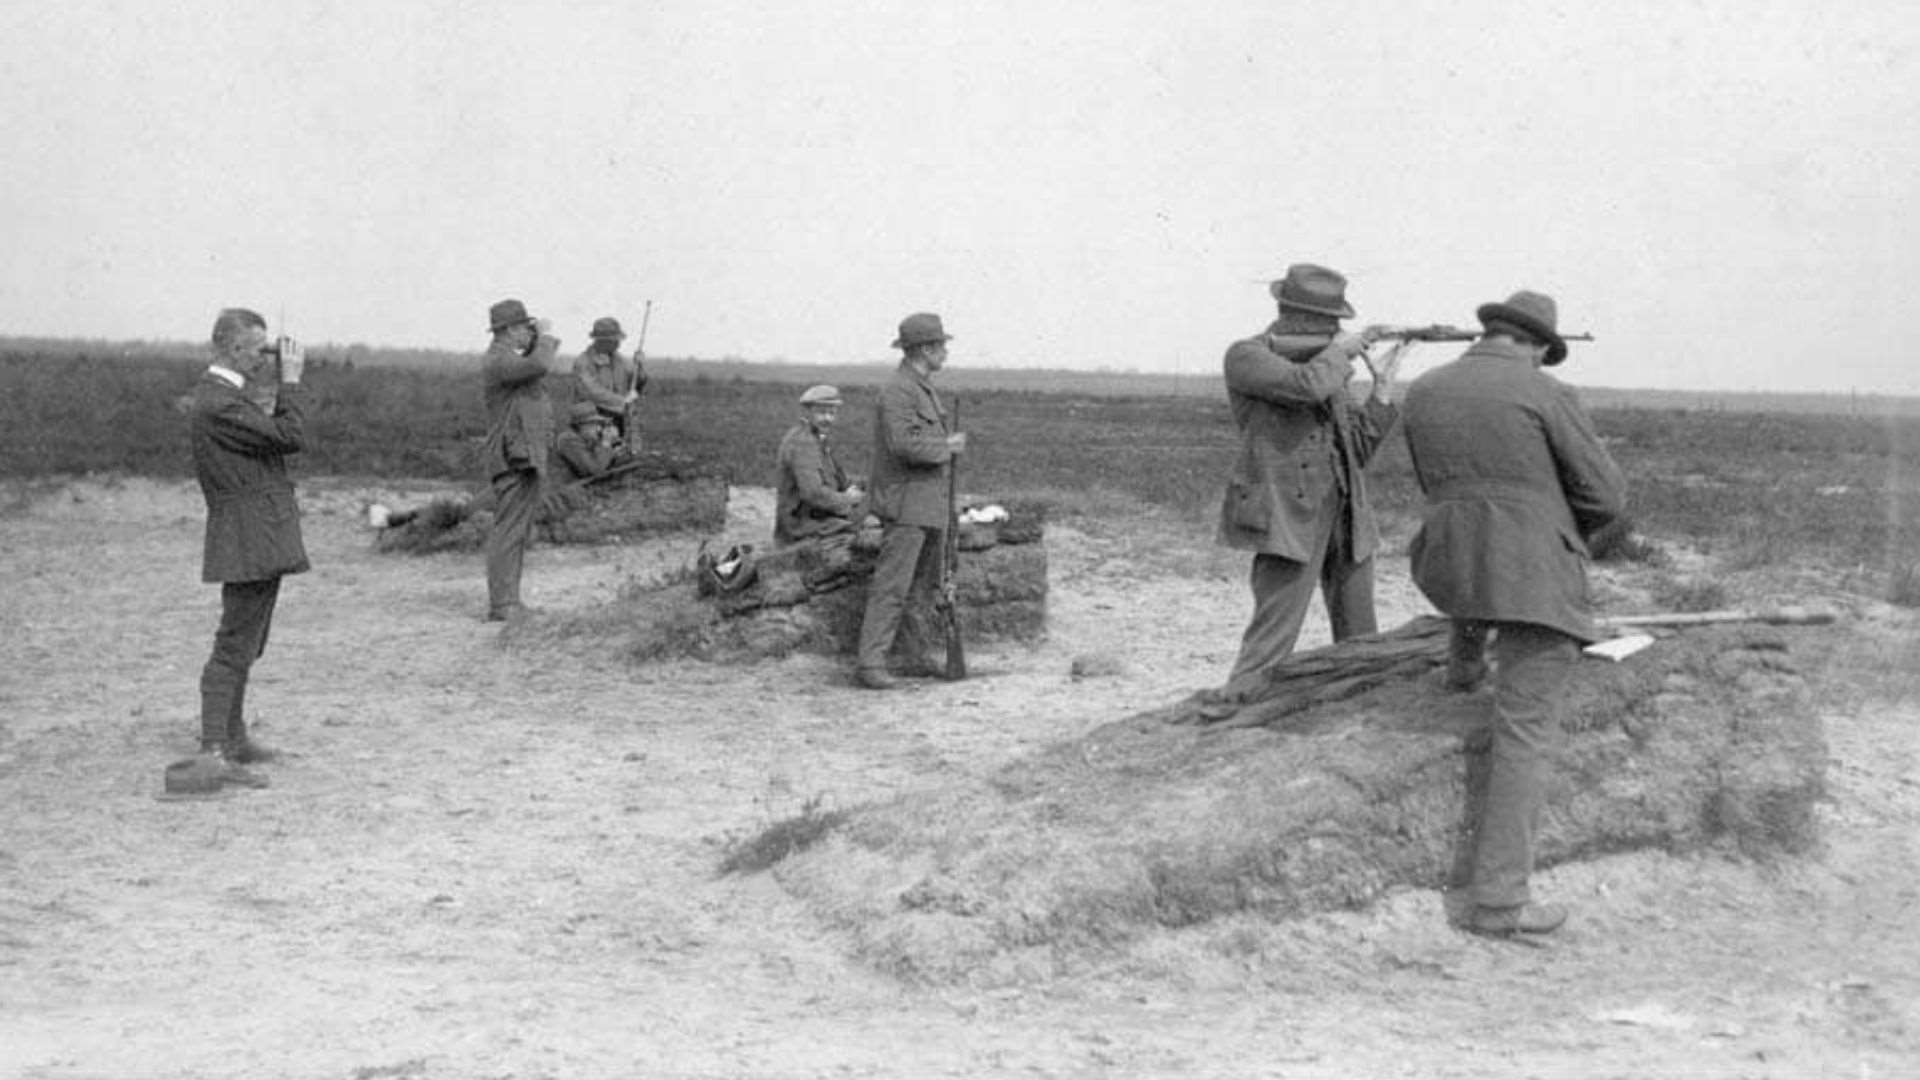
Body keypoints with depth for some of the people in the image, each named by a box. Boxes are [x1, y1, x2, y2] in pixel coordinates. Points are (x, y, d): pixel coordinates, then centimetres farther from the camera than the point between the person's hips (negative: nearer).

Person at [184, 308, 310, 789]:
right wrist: (290, 382, -11)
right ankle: (213, 753, -9)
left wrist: (280, 386, 8)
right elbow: (291, 438, -20)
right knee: (235, 645, -9)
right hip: (249, 538, -11)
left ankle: (233, 736, 31)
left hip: (260, 538, 11)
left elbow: (273, 434, 15)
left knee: (245, 644, 19)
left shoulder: (224, 394, 14)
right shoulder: (219, 403, -19)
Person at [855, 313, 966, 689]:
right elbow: (905, 444, -25)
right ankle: (870, 664, -11)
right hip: (905, 505, -10)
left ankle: (918, 657, 19)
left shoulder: (925, 389, 17)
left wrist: (950, 442, 2)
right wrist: (947, 446, -12)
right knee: (891, 587, -11)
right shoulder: (897, 390, -14)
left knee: (925, 586, 12)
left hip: (931, 505, 10)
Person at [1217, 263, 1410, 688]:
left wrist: (1383, 385, 6)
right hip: (1289, 514, -7)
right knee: (1271, 643, -12)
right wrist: (1340, 350, -7)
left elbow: (1358, 449, 13)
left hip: (1345, 513, 7)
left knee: (1360, 644, 12)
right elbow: (1307, 385, -25)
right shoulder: (1247, 356, -6)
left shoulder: (1326, 366, 16)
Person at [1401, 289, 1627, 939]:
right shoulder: (1545, 395, -7)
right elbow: (1606, 497, -4)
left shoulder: (1423, 393, 8)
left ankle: (1465, 661, 48)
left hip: (1453, 569, 5)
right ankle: (1499, 897, -4)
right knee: (1526, 735, -1)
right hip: (1535, 580, -5)